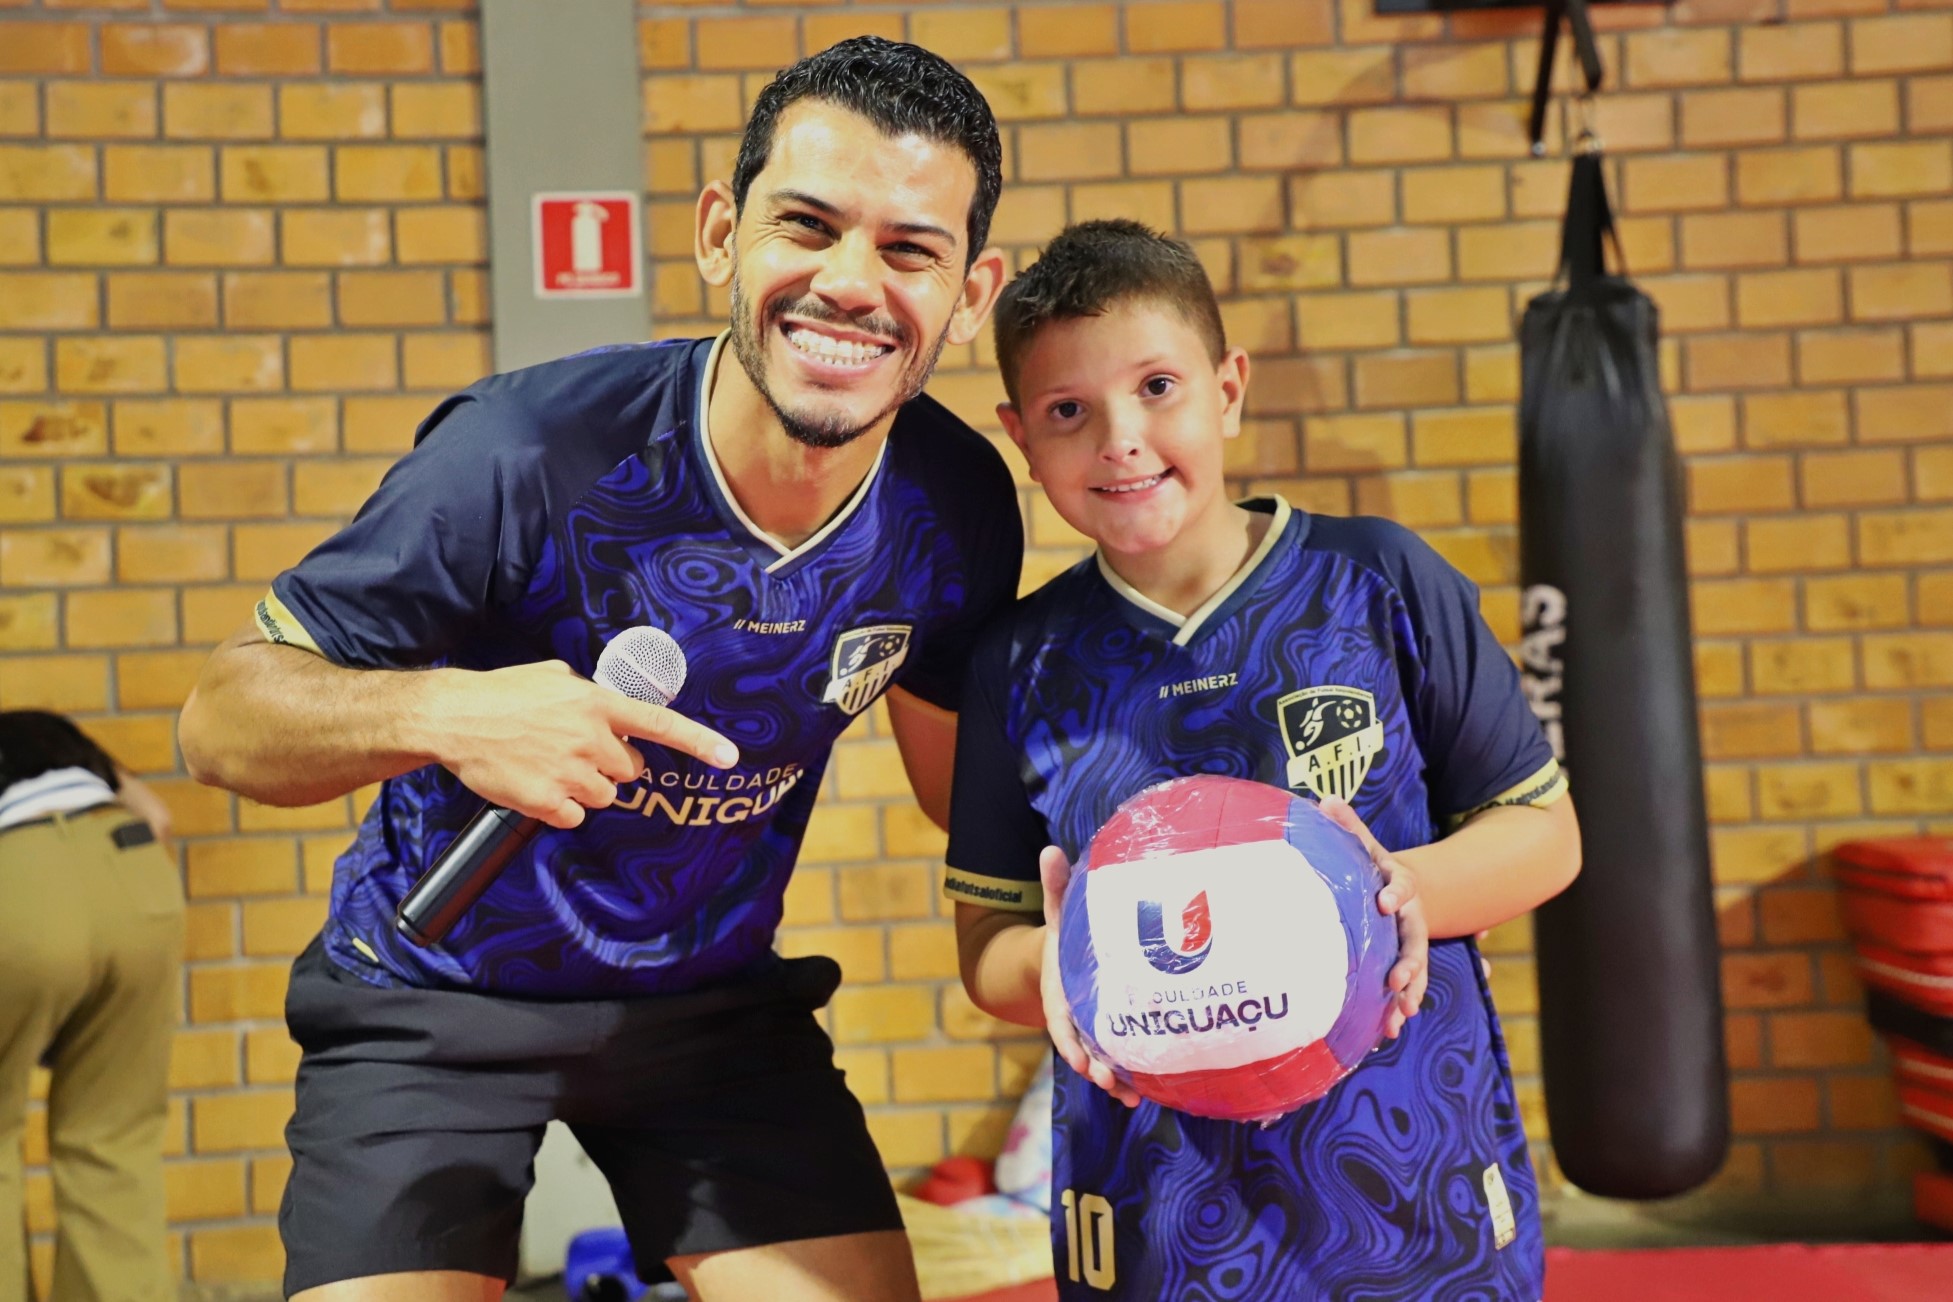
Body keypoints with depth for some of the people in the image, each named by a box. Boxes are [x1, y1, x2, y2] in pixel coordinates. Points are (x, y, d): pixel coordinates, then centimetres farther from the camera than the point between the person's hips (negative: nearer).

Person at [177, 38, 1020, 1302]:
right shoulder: (530, 452, -27)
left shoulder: (958, 509, -13)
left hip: (716, 996, 4)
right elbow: (222, 718, -22)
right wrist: (440, 711, -42)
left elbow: (961, 764, 6)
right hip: (439, 1000, -3)